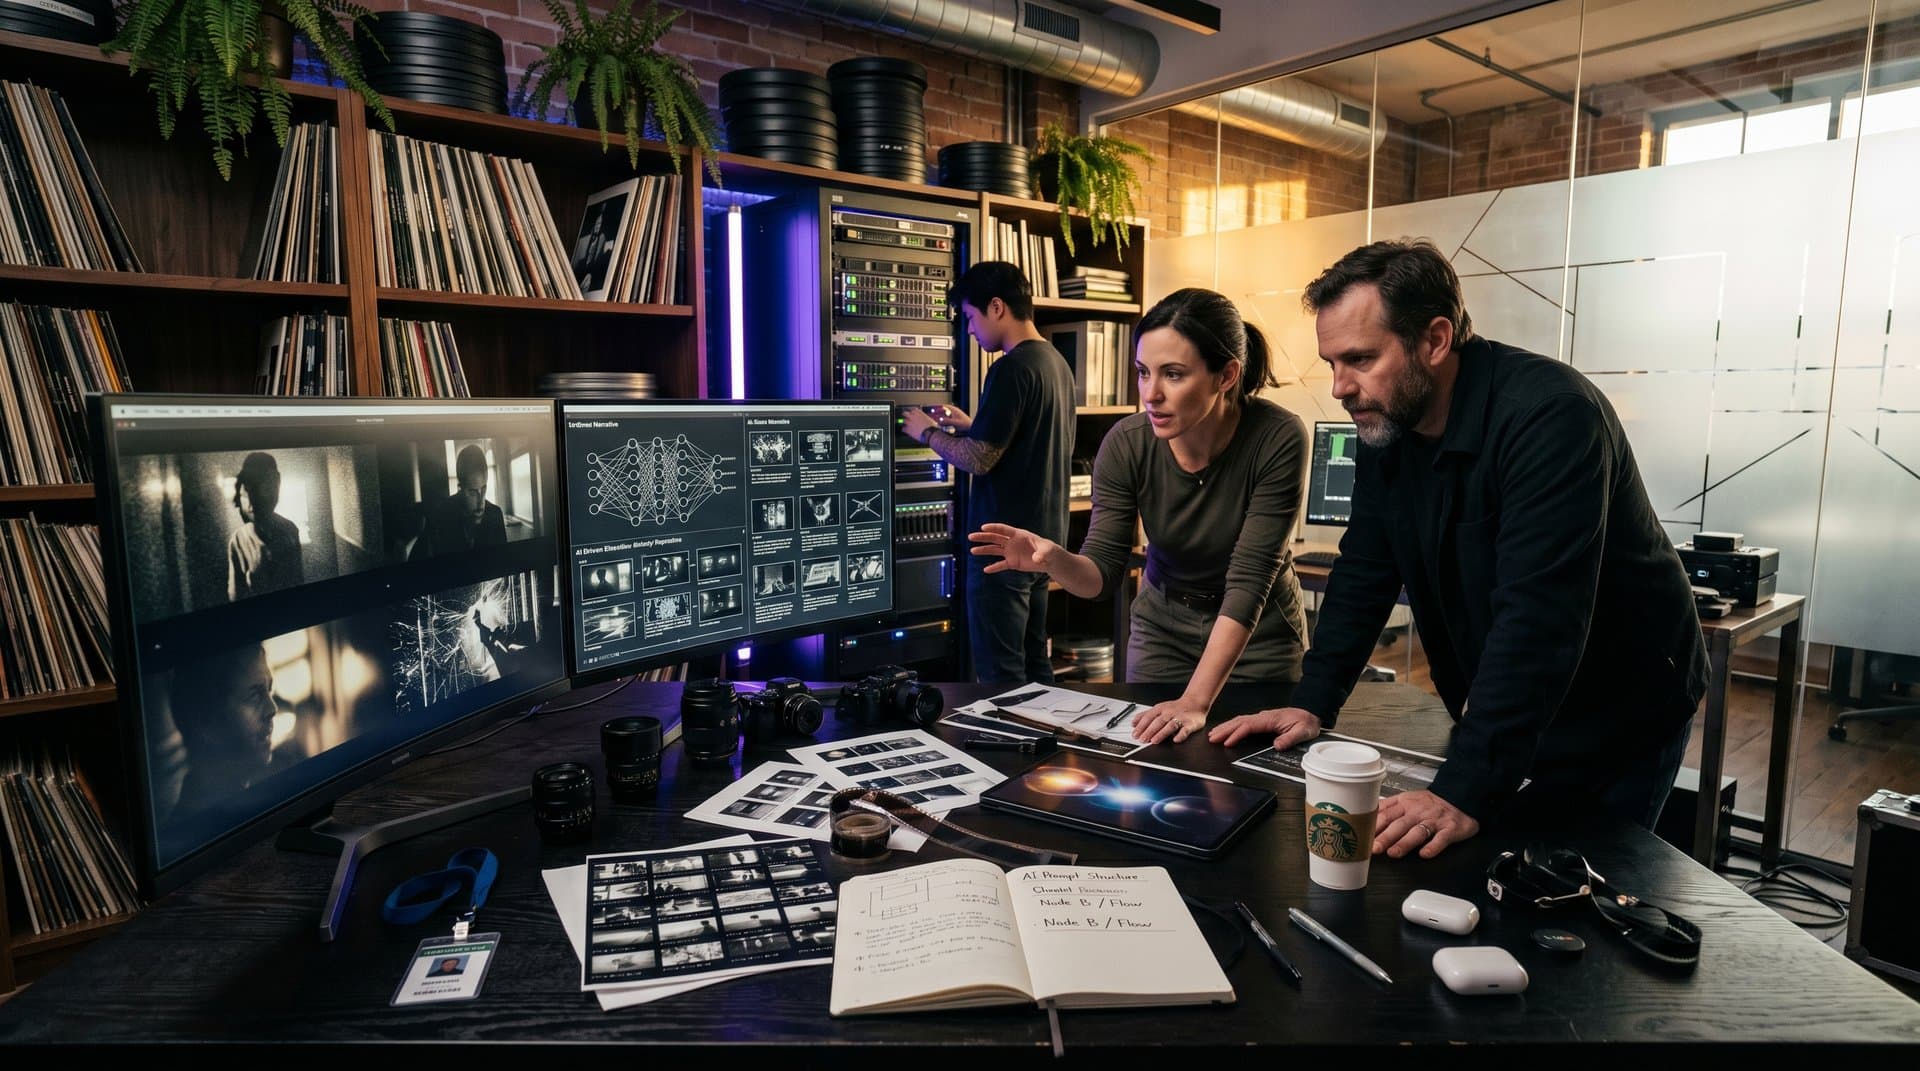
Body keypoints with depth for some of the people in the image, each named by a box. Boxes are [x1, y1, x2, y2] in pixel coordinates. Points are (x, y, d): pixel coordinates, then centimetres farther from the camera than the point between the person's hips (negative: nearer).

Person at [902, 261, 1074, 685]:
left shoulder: (1013, 368, -17)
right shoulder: (1057, 362, 11)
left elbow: (978, 459, -20)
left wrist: (927, 432, -4)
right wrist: (972, 425, 18)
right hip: (1044, 536, 10)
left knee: (1001, 674, -1)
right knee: (1034, 665, 17)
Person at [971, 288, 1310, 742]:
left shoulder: (1278, 438, -26)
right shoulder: (1126, 444, -18)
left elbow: (1249, 581, -28)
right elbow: (1101, 572, -14)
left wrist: (1195, 701, -34)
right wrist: (1054, 560, -37)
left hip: (1260, 634, -2)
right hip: (1163, 625, 2)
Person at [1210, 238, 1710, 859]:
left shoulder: (1550, 416, -29)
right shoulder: (1385, 424, -6)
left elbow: (1537, 619, -37)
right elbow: (1364, 573, 0)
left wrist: (1464, 794, -40)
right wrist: (1312, 705, -8)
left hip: (1617, 725, -6)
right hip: (1495, 716, 6)